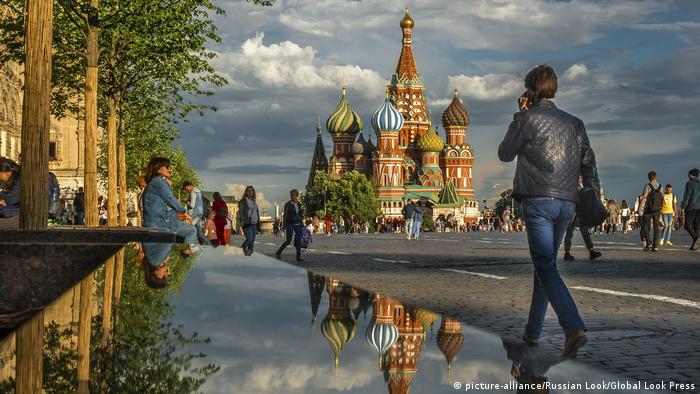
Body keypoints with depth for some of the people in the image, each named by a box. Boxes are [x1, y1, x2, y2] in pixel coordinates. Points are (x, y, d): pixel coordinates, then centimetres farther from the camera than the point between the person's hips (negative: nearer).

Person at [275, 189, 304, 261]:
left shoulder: (299, 204, 10)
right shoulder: (288, 204, -6)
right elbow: (285, 216, -9)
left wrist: (302, 225, 14)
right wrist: (285, 227, -15)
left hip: (298, 224, 5)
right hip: (290, 224, -5)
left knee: (298, 240, -1)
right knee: (288, 240, -5)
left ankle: (298, 257, 1)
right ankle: (278, 253, 11)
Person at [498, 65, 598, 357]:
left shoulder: (527, 118, -1)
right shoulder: (574, 123, 16)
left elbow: (505, 154, 11)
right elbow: (588, 163, 11)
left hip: (538, 200, -6)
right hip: (567, 202, 6)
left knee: (546, 267, -11)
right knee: (545, 264, 17)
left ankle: (574, 329, -28)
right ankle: (532, 330, 23)